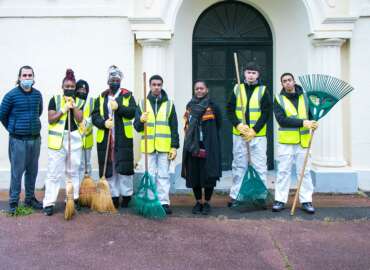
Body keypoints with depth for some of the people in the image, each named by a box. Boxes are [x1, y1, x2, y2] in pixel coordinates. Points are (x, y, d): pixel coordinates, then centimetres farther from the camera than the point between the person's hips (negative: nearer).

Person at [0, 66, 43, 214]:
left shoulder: (37, 94, 3)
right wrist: (12, 128, 10)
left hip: (35, 139, 4)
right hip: (18, 140, -4)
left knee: (32, 171, 12)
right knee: (17, 171, 1)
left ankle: (30, 198, 26)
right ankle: (13, 202, 12)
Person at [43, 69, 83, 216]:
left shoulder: (78, 102, 9)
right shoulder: (55, 100, 2)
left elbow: (80, 119, -3)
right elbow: (50, 119, -6)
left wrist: (73, 105, -11)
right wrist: (63, 109, -14)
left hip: (74, 138, 3)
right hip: (57, 138, -3)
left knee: (73, 171, 11)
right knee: (54, 172, -2)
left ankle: (73, 199, 20)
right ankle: (49, 203, 2)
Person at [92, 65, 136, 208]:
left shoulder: (128, 96, 7)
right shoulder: (101, 97, 13)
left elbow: (133, 112, -7)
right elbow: (95, 116, 6)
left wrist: (118, 107, -19)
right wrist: (103, 123, -13)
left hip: (123, 138, -2)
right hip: (104, 139, 2)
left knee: (124, 167, -1)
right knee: (108, 168, 5)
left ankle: (126, 195, 13)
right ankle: (114, 195, 16)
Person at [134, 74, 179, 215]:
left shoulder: (169, 104, 5)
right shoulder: (142, 103, 7)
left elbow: (174, 128, 4)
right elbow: (137, 127, 6)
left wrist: (174, 146, -3)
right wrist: (141, 120, -17)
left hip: (164, 146, -1)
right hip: (148, 146, 1)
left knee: (163, 175, 3)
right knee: (150, 175, 7)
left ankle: (164, 202, 9)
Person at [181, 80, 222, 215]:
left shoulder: (212, 106, -2)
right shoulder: (190, 106, 10)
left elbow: (217, 125, 1)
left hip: (208, 146, -3)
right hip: (192, 145, 3)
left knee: (208, 174, 0)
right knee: (193, 174, 6)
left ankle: (207, 203, 15)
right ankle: (198, 202, 21)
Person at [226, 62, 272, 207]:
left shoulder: (263, 90, 1)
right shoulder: (237, 89, 7)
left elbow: (266, 113, -4)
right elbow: (230, 110, 6)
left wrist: (254, 130, -13)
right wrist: (238, 125, -11)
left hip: (258, 135, -2)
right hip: (239, 134, 2)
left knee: (260, 166, 1)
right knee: (239, 165, 10)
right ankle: (235, 195, 18)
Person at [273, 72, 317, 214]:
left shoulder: (304, 96, 8)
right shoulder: (279, 99, 0)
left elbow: (311, 113, 15)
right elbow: (281, 119, -13)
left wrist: (313, 122, -8)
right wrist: (302, 122, -21)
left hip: (303, 140, 2)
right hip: (286, 140, -2)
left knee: (304, 171, 6)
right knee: (283, 171, 3)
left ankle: (306, 201, 14)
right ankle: (280, 200, 11)